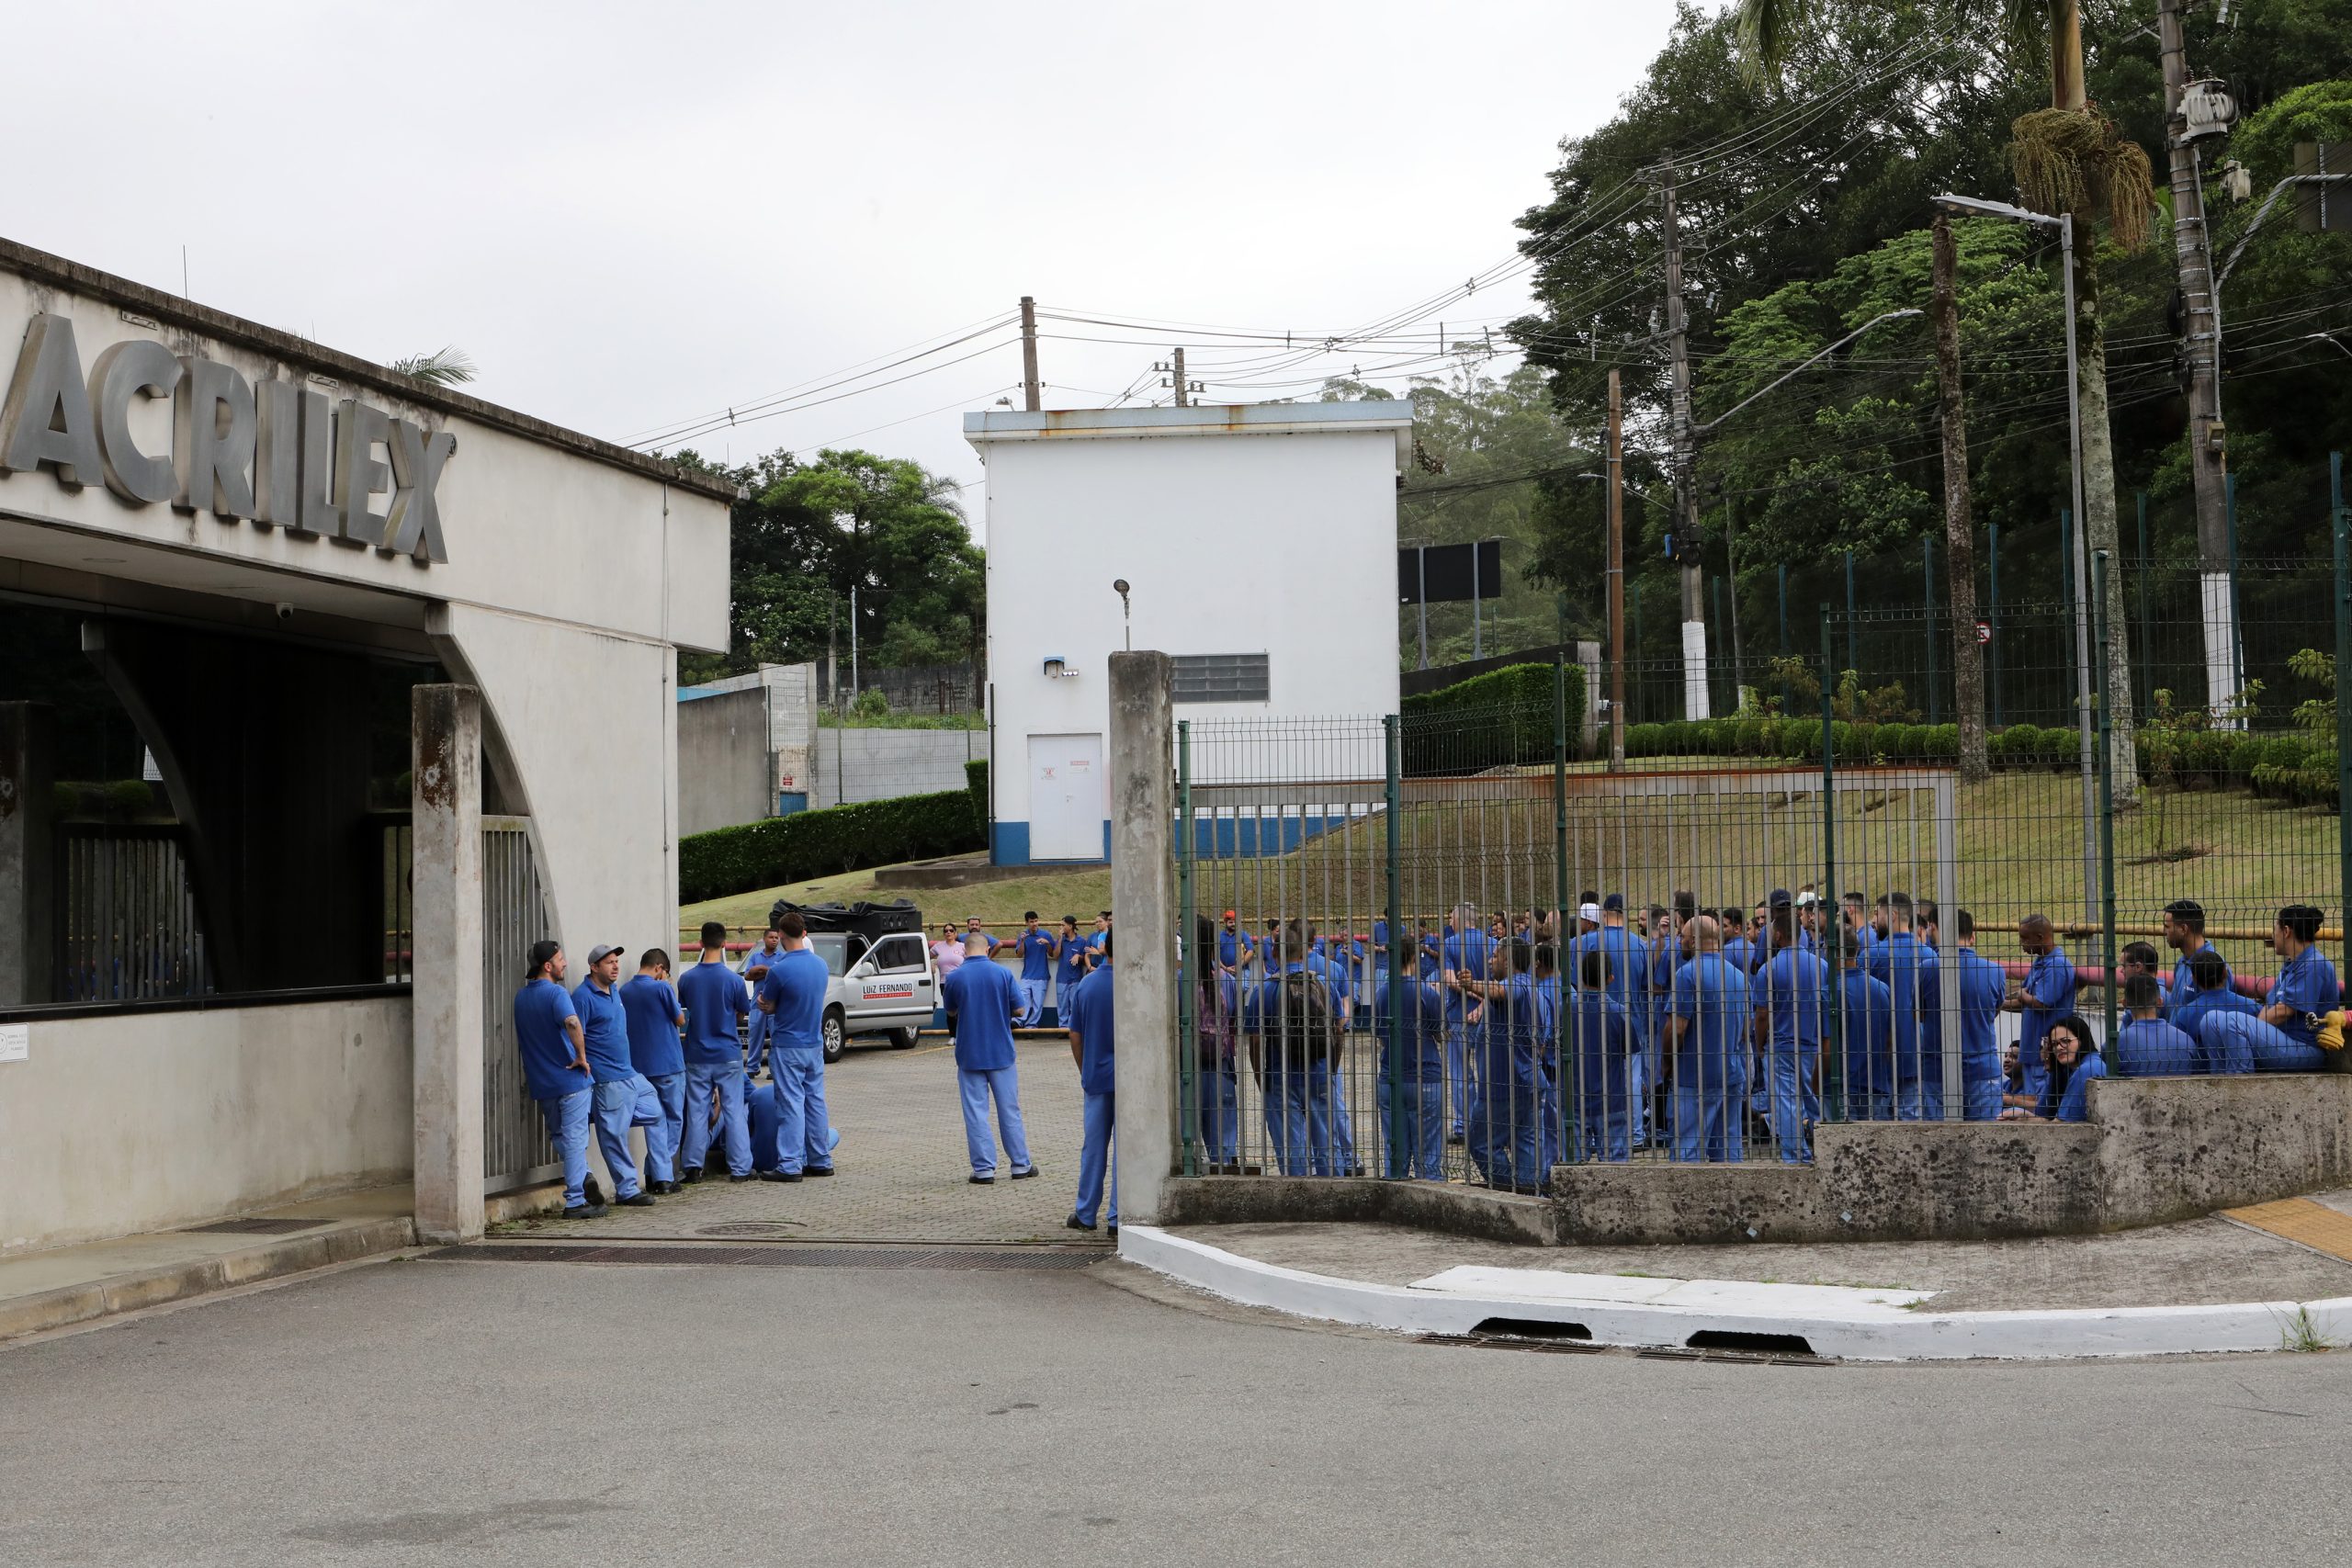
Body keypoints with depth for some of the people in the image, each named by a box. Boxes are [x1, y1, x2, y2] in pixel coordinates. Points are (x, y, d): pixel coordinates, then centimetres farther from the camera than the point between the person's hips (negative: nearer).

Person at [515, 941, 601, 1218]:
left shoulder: (521, 997, 10)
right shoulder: (556, 993, -14)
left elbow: (518, 1040, 21)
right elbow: (572, 1022, -33)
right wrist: (581, 1056, -21)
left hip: (541, 1082, 7)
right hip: (570, 1078, -7)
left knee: (560, 1135, 21)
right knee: (575, 1138, -3)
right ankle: (576, 1202, -3)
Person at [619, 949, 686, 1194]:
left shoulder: (624, 991, 5)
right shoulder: (661, 988, -12)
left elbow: (625, 1024, 14)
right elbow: (680, 1019, -1)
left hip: (639, 1064, 5)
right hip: (668, 1063, -5)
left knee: (655, 1122, 8)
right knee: (674, 1119, 8)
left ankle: (659, 1176, 1)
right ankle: (668, 1176, 6)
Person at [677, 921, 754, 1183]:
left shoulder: (687, 979, -5)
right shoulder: (733, 980, -12)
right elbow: (743, 1013, 1)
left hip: (697, 1056, 2)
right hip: (728, 1054, -2)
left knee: (697, 1112, 9)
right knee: (733, 1110, 4)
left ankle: (693, 1167, 8)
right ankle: (739, 1168, 4)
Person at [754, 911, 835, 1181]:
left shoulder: (779, 970, -18)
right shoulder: (821, 965, 3)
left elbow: (766, 1006, -6)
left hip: (787, 1046, -6)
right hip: (815, 1044, 6)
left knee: (791, 1104, -4)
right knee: (815, 1101, 12)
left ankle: (789, 1165, -5)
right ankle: (821, 1161, 16)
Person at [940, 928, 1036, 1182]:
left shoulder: (956, 978, -7)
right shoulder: (1003, 974, -7)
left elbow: (951, 1012, 7)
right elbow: (1018, 1010, -3)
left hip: (969, 1054, -1)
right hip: (1001, 1052, 1)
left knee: (975, 1112, 4)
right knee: (1009, 1109, 10)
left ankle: (984, 1169, 2)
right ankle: (1020, 1165, 15)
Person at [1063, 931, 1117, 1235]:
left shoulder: (1086, 986, 4)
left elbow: (1075, 1036, 8)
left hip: (1095, 1077, 4)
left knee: (1093, 1146, 13)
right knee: (1124, 1148, 0)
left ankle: (1085, 1214, 18)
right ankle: (1117, 1217, 0)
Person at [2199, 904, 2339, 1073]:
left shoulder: (2314, 966, -14)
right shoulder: (2289, 965, 18)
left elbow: (2283, 1011, -17)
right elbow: (2269, 1005, 15)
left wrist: (2254, 1027, -5)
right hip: (2279, 1042, 10)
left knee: (2232, 1021, -27)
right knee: (2212, 1019, -1)